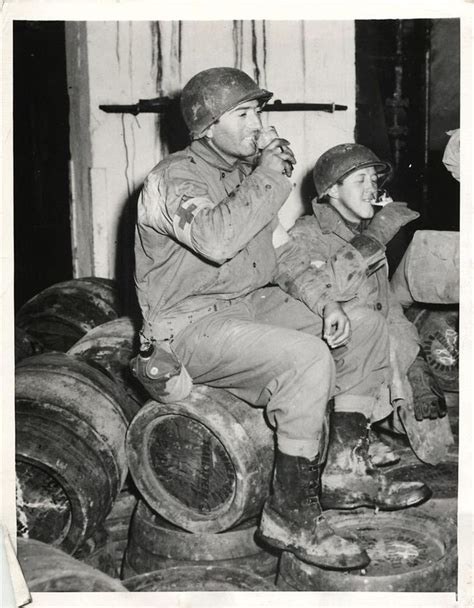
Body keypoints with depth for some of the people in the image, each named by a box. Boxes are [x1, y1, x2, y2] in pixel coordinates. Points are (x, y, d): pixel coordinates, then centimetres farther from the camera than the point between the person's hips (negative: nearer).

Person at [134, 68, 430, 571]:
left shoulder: (245, 171, 13)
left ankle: (346, 473, 12)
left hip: (250, 304, 9)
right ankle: (290, 515, -17)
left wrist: (325, 301, 2)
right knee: (308, 359, -31)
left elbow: (279, 258, 16)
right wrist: (268, 179, -24)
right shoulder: (176, 177, -14)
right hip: (190, 326, -9)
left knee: (366, 325, 6)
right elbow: (217, 240, -35)